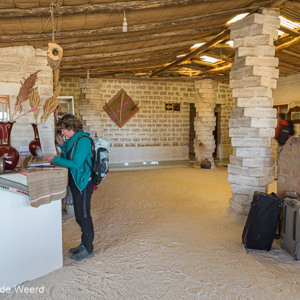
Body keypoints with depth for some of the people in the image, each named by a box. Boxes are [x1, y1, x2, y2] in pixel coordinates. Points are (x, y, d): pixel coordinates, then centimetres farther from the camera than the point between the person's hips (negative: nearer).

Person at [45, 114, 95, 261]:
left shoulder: (83, 140, -19)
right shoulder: (74, 139, 11)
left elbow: (76, 163, -23)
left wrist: (55, 159, -15)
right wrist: (63, 145, 9)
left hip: (83, 184, -10)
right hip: (76, 183, 10)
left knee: (83, 216, 0)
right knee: (80, 216, 18)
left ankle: (88, 249, 15)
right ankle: (84, 244, 33)